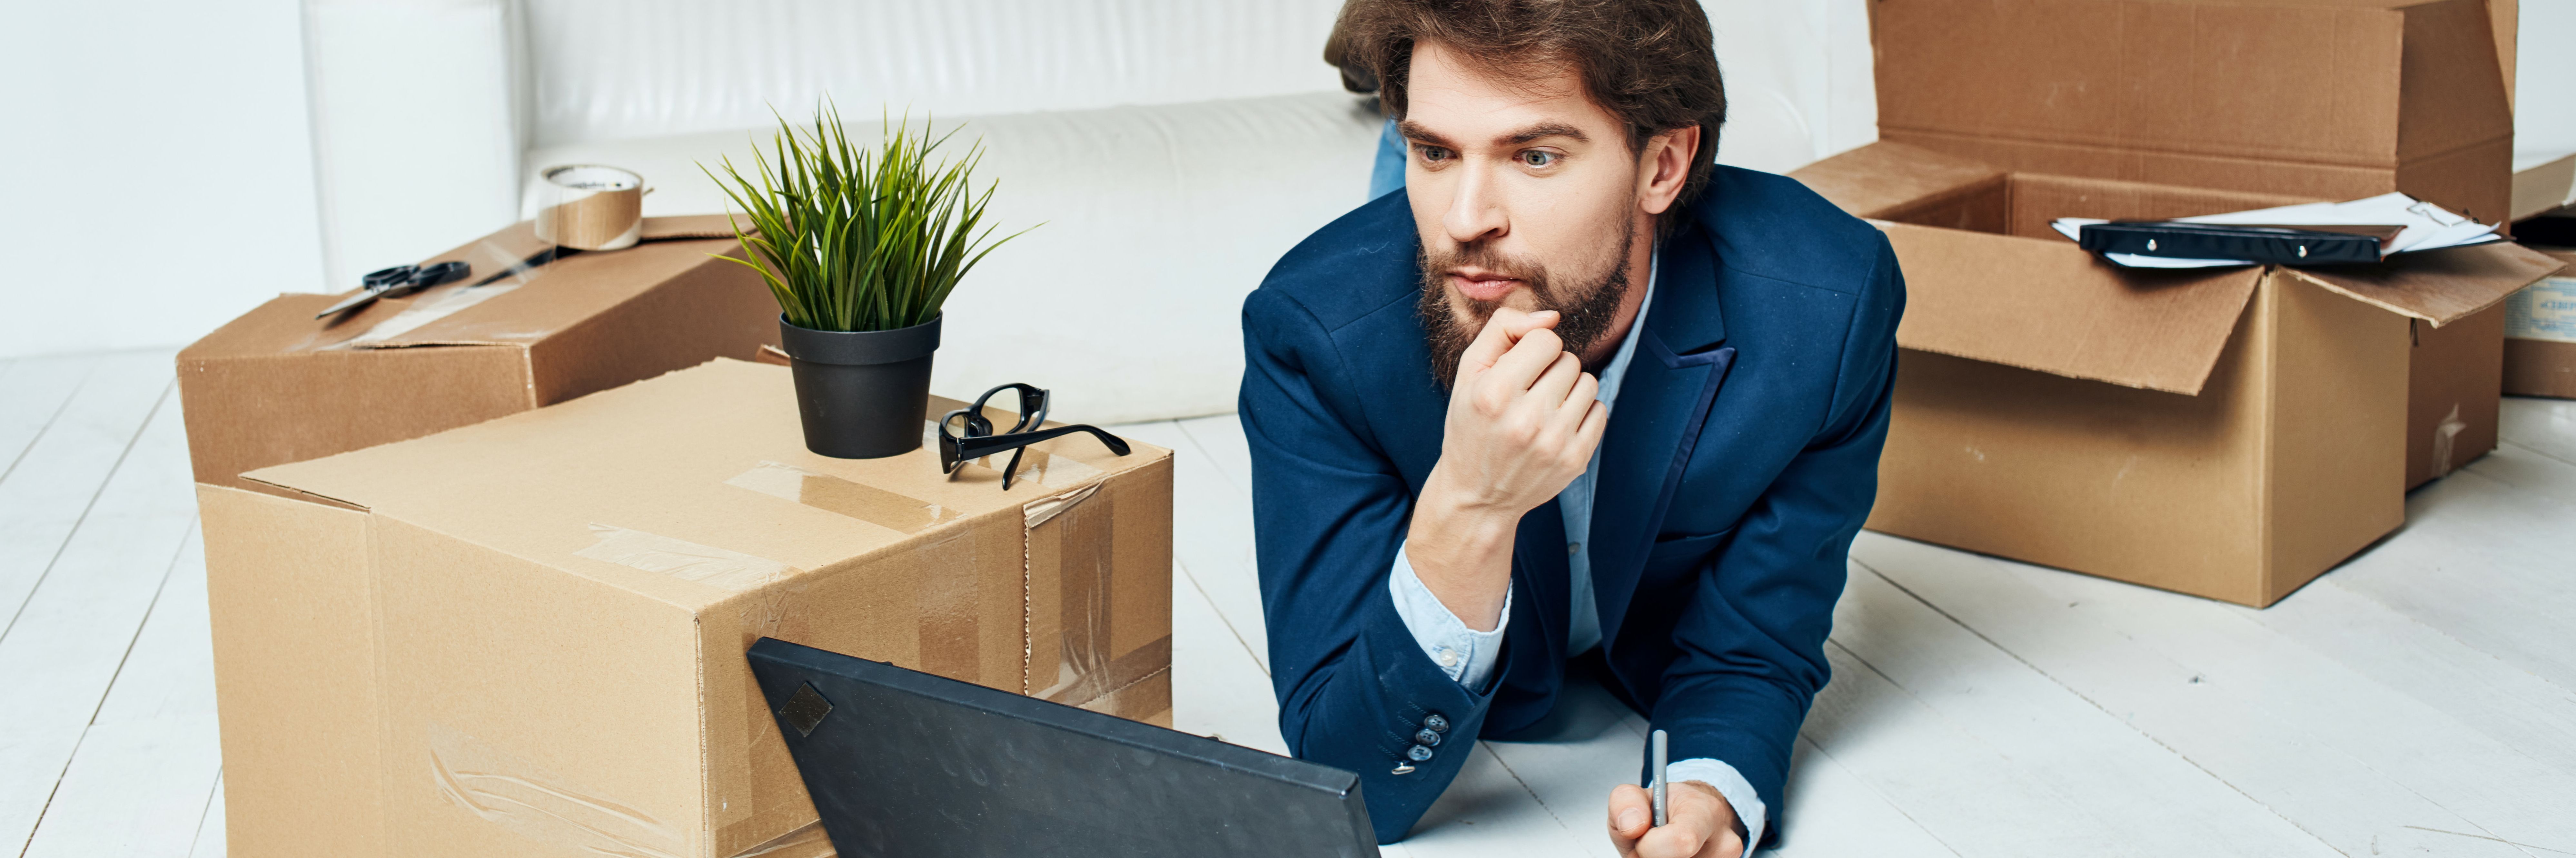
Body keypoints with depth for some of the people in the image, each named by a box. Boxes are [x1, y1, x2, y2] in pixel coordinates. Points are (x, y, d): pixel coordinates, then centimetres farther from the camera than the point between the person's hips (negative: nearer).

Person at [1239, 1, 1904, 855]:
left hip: (1662, 714, 2)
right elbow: (1355, 785, -30)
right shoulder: (1312, 330, -30)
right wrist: (1468, 509, -47)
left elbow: (1752, 654, -13)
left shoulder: (1828, 302, -27)